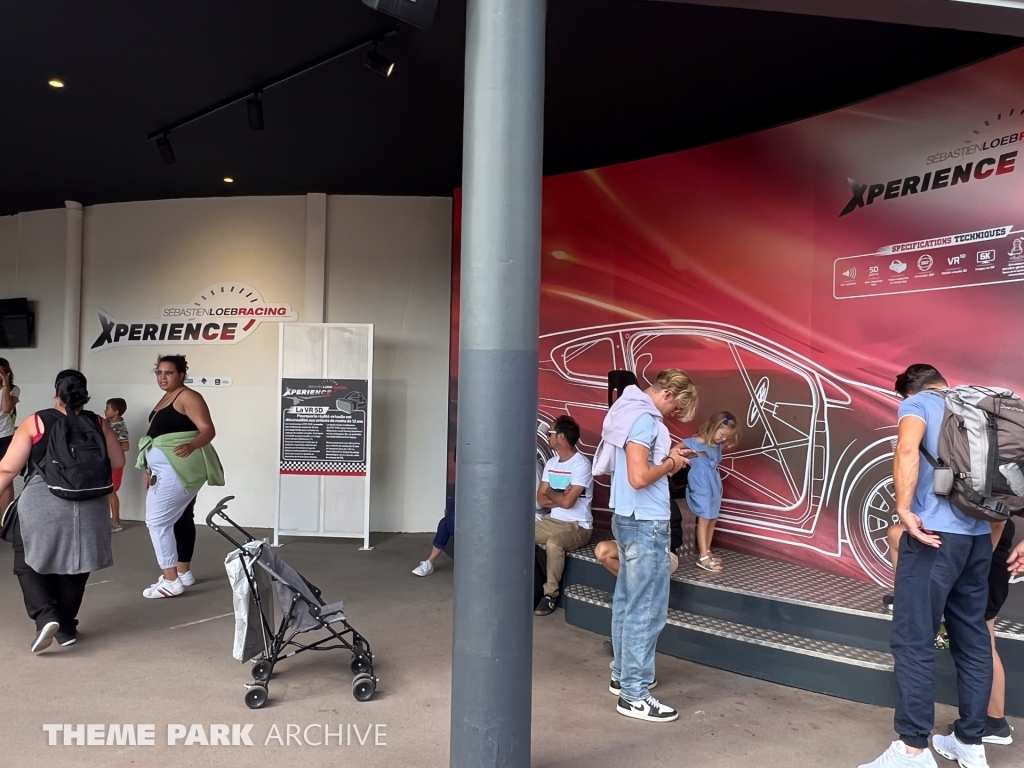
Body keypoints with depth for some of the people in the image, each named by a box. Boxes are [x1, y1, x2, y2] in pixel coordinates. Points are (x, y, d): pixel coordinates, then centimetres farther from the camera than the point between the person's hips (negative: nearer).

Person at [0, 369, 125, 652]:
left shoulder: (35, 422, -4)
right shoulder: (99, 424, 2)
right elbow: (118, 462, 7)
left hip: (42, 505, -3)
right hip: (88, 507, 3)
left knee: (29, 562, 15)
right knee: (73, 567, 17)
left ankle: (46, 616, -4)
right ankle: (66, 628, 24)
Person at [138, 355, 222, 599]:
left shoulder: (187, 397, -12)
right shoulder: (165, 399, 17)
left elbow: (208, 430, -20)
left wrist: (191, 446, -40)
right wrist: (151, 470, 22)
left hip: (179, 468, -10)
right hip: (166, 468, 10)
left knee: (157, 520, -11)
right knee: (176, 518, 14)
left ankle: (171, 580, -7)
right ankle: (183, 572, 23)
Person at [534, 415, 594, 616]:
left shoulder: (581, 464, -17)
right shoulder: (551, 463, 8)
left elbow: (568, 502, -24)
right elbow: (541, 499, 6)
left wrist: (551, 492, -4)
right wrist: (560, 497, -11)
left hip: (577, 526, -8)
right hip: (553, 521, 8)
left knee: (553, 543, -36)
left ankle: (551, 594, -19)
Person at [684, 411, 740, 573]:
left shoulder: (718, 445, 5)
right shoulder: (697, 442, -17)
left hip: (714, 483, 8)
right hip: (700, 483, -8)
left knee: (712, 519, 14)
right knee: (704, 518, -6)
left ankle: (706, 552, 26)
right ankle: (703, 558, -3)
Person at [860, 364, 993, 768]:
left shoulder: (917, 403, 3)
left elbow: (908, 450, -18)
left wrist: (905, 511, -20)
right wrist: (995, 535, 22)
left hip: (936, 532, -7)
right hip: (979, 534, 7)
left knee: (913, 639, -3)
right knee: (973, 638, 14)